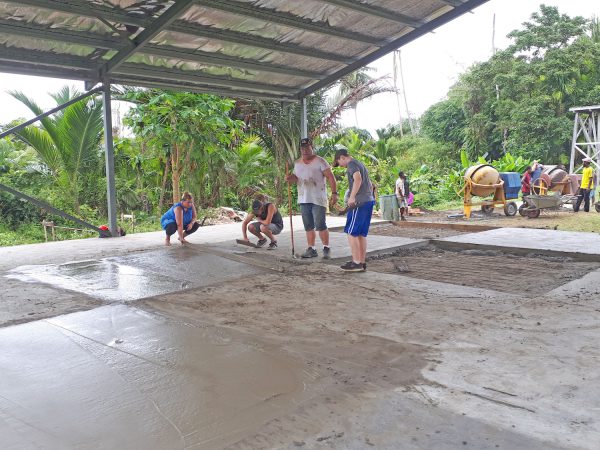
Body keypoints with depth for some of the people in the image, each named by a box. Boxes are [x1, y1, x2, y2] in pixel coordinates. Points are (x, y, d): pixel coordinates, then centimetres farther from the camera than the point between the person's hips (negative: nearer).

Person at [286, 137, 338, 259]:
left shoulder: (319, 161, -5)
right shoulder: (297, 163, 13)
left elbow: (330, 177, -8)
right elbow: (296, 178, 24)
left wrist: (334, 193, -17)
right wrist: (291, 178, 0)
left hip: (318, 199, -6)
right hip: (304, 199, 6)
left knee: (320, 225, -7)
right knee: (308, 226, 8)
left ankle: (326, 248, 5)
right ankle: (311, 249, 15)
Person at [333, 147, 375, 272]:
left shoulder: (352, 164, -5)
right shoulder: (361, 165, 24)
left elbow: (358, 179, -23)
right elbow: (370, 185, 28)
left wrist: (352, 196, -25)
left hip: (359, 202, -9)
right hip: (369, 201, 9)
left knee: (351, 232, -4)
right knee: (361, 234, 11)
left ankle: (356, 262, -4)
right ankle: (362, 263, 12)